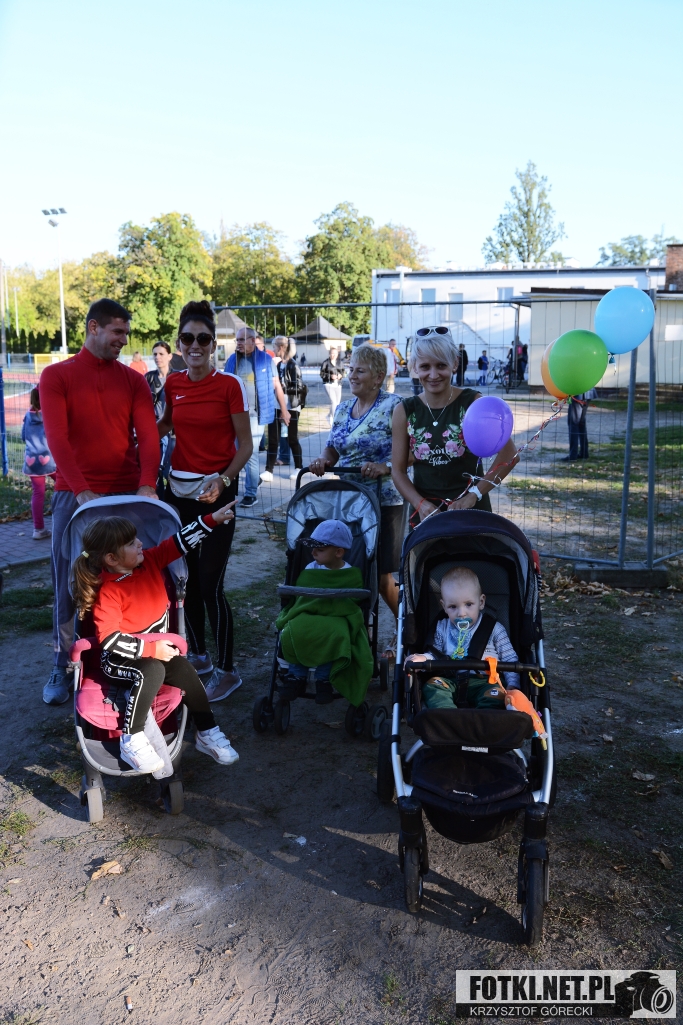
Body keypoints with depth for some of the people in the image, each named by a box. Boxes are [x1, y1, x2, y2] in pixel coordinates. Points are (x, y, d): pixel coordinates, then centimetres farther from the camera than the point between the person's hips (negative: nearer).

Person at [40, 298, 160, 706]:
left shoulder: (134, 380, 7)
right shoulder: (56, 376, 1)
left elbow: (148, 435, -4)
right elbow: (57, 437, -11)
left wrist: (147, 484, -22)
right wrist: (82, 490, -24)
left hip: (127, 494, 1)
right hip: (74, 495, -1)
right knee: (69, 583, 5)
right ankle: (65, 665, 19)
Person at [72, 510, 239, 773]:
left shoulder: (150, 561, -6)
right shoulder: (109, 592, -25)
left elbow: (181, 542, -4)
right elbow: (110, 640, -29)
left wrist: (212, 519, -11)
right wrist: (151, 649, -32)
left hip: (157, 649, 7)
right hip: (121, 659, -7)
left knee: (186, 672, -12)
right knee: (152, 671, -34)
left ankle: (207, 733, 7)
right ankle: (132, 741, -21)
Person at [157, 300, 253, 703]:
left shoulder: (230, 385, -9)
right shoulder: (173, 384, 5)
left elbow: (245, 444, -7)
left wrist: (222, 480, -21)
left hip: (216, 491, -5)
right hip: (179, 489, 5)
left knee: (210, 583, -6)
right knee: (187, 579, 12)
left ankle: (227, 670, 8)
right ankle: (198, 655, 29)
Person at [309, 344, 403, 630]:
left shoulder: (393, 407, -10)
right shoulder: (343, 408, 12)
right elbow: (332, 448, 18)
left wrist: (386, 466, -27)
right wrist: (324, 461, -3)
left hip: (384, 502, -6)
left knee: (381, 576, -1)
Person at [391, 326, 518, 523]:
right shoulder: (404, 412, 2)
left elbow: (509, 453, -9)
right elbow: (398, 471, 2)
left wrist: (474, 495, -16)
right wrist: (421, 504, -13)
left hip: (472, 510, -2)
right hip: (424, 512, 2)